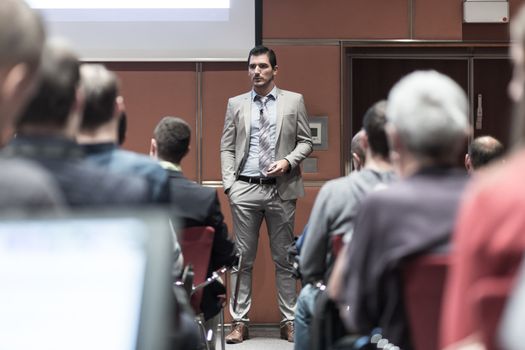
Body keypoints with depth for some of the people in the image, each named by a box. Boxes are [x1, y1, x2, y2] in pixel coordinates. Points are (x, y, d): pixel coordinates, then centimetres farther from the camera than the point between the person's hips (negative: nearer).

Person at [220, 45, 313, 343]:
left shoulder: (294, 101, 5)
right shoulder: (236, 104, 8)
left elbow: (306, 142, 6)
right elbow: (227, 148, 8)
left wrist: (288, 161, -11)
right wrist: (229, 184, -2)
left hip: (282, 189, -1)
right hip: (245, 189, 1)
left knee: (285, 259, 5)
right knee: (243, 259, 4)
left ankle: (289, 321, 11)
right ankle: (240, 322, 9)